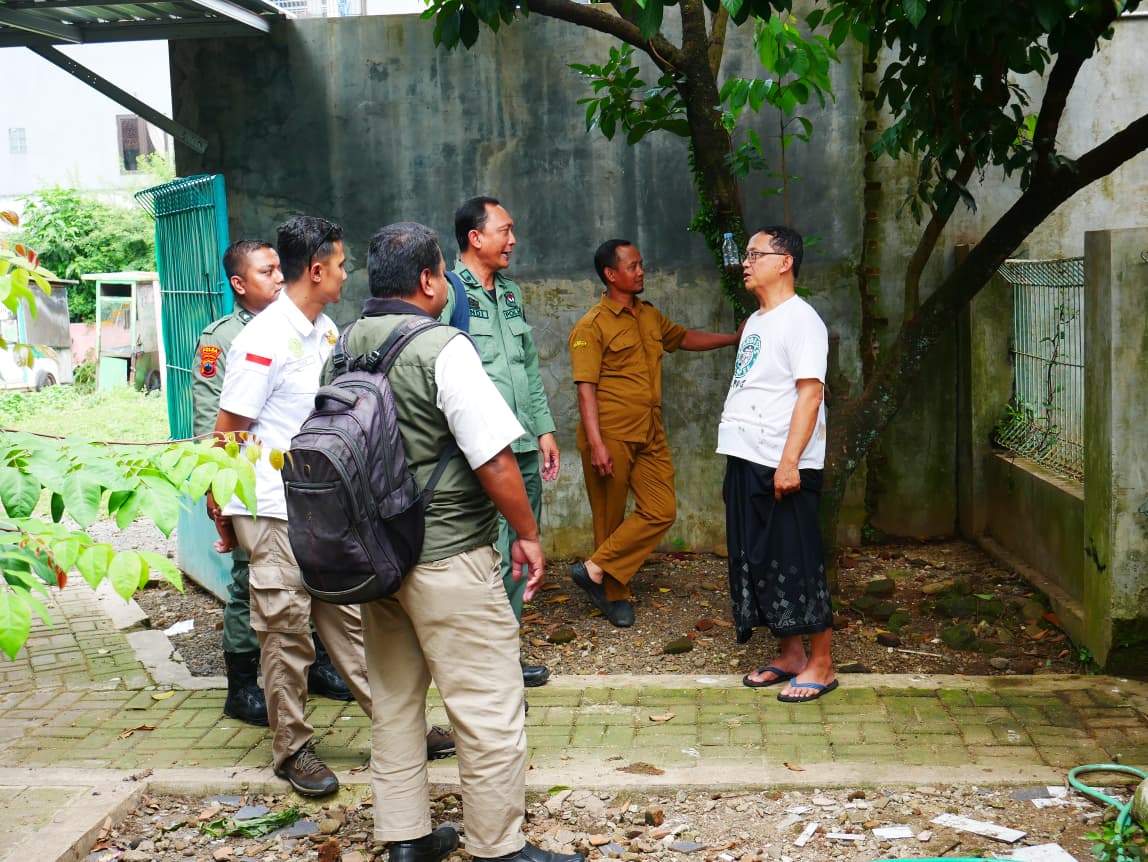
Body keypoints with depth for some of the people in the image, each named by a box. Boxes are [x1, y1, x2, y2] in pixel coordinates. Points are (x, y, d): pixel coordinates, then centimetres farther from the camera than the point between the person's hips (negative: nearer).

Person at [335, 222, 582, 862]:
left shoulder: (345, 347, 5)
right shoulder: (442, 348, -16)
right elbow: (495, 460, -18)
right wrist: (528, 535, -6)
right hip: (446, 557, -8)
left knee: (395, 700, 17)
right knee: (490, 711, 2)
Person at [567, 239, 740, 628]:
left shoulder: (651, 317, 13)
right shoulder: (592, 326, -10)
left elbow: (685, 338, 32)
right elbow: (586, 388, -15)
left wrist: (733, 338, 27)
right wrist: (596, 443, -22)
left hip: (649, 436, 7)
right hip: (611, 438, -7)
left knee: (661, 511, -1)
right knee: (610, 519, 4)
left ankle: (597, 570, 5)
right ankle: (616, 596, 18)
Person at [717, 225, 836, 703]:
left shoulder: (801, 319, -11)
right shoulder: (756, 321, 17)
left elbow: (809, 394, -18)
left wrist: (789, 461, -25)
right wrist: (738, 463, 17)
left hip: (784, 466, -9)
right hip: (746, 462, 9)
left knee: (797, 563, -3)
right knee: (756, 559, 13)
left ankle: (820, 665, 9)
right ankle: (790, 655, 24)